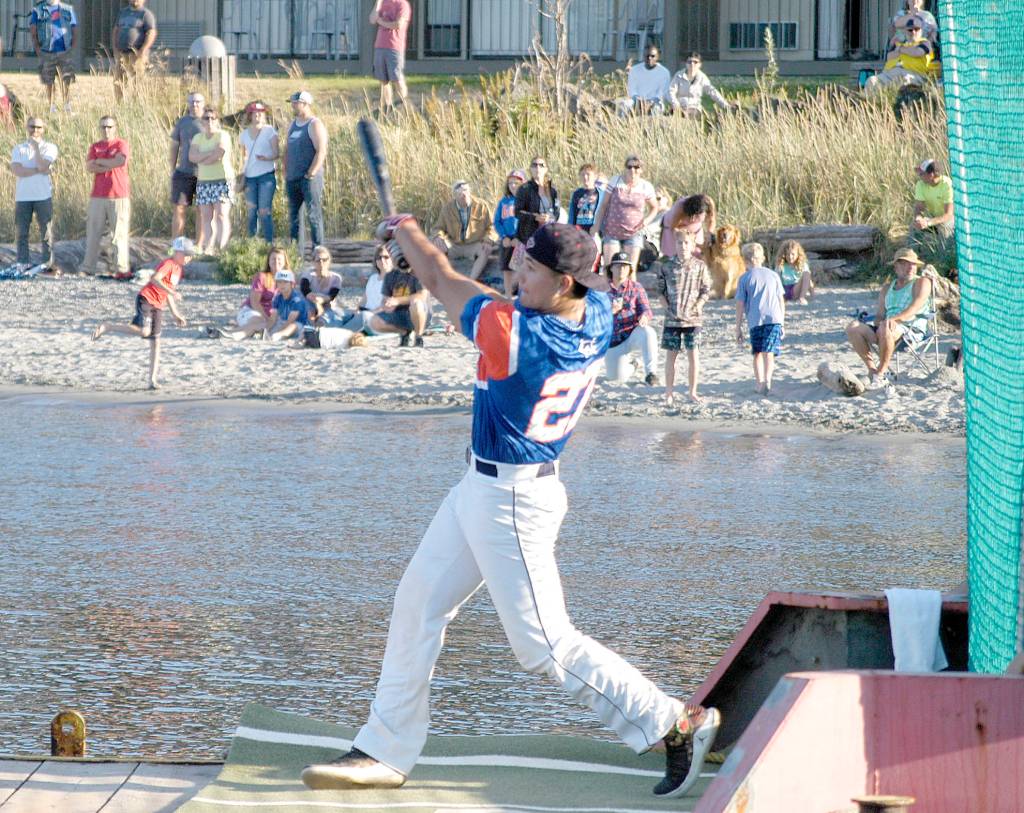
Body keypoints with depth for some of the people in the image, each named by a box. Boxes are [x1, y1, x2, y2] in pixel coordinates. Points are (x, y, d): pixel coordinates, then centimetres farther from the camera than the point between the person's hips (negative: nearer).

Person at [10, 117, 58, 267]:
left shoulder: (49, 148, 7)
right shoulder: (18, 149, 10)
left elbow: (42, 165, -12)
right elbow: (17, 170, -7)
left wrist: (36, 146, -6)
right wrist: (40, 171, -11)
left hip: (43, 196, -1)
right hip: (22, 197, 1)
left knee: (46, 232, -2)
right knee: (21, 232, 0)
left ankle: (47, 264, 1)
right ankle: (23, 265, 4)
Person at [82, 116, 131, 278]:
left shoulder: (121, 145, 5)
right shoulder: (95, 147, 14)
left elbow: (121, 161, -14)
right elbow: (90, 167, -1)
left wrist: (100, 162, -3)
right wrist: (110, 166, -9)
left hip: (119, 197, -3)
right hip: (98, 197, 3)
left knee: (120, 233, -6)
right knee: (93, 233, 1)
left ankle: (122, 269, -5)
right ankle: (88, 268, 4)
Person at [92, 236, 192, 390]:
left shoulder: (179, 269, 17)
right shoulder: (167, 264, -12)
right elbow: (155, 279, -30)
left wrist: (175, 313, 24)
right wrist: (172, 292, -36)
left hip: (157, 306, 9)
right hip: (146, 299, -9)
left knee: (155, 341, 3)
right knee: (144, 331, -27)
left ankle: (153, 379, 2)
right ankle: (107, 327, -10)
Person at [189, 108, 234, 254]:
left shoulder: (223, 136, -1)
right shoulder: (198, 138, 13)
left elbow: (219, 154, -16)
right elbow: (192, 156, -1)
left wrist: (201, 158, -5)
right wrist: (211, 153, -12)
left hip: (222, 180, -5)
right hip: (203, 181, 5)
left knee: (221, 214, -13)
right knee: (206, 216, 0)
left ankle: (221, 246, -19)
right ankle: (209, 247, -1)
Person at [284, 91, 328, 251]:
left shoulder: (315, 125, -7)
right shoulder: (293, 125, 17)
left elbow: (321, 152, -14)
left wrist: (310, 174, -17)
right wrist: (286, 172, 13)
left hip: (310, 178, -8)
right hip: (293, 178, 8)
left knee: (314, 214, -9)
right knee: (293, 214, 7)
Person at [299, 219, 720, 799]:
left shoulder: (513, 333, -28)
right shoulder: (598, 316, -6)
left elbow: (442, 280, -11)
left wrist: (407, 230, 6)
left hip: (512, 502, -10)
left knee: (546, 644, -4)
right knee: (418, 604, 14)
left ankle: (675, 725, 4)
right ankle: (386, 752, 20)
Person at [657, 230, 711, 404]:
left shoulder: (700, 266, 2)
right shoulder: (667, 266, 2)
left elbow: (706, 290, 4)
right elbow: (661, 289, 9)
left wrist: (698, 306, -7)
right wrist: (666, 305, -3)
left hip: (693, 318, 0)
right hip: (672, 318, 0)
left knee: (694, 355, -1)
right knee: (671, 355, 5)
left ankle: (693, 392, 10)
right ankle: (669, 393, 12)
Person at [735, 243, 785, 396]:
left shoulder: (745, 278, 5)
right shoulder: (773, 275, 12)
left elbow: (740, 305, 4)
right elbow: (781, 301, 14)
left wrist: (738, 328, 10)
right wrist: (782, 324, 22)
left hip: (755, 320, -1)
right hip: (774, 319, 1)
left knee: (758, 353, 15)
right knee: (769, 353, -6)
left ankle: (759, 383, 17)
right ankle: (767, 380, -26)